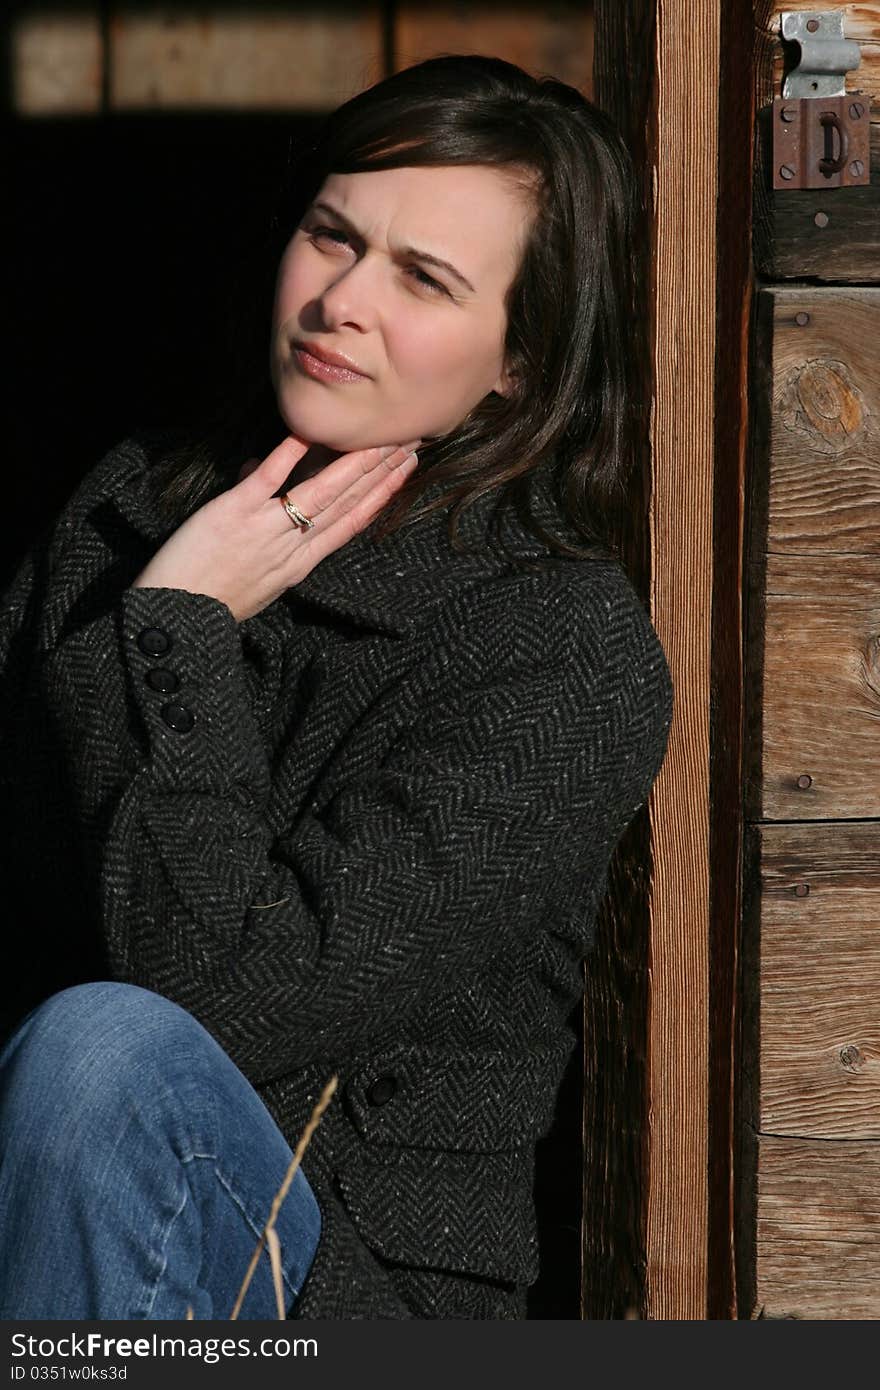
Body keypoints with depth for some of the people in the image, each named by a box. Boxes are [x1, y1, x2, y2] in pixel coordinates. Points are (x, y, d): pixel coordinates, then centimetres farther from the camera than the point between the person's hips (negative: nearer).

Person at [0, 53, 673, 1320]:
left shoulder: (576, 658, -10)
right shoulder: (143, 495, 10)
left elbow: (232, 993, -18)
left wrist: (177, 626, -12)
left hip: (359, 1269, -5)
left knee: (114, 1052, -34)